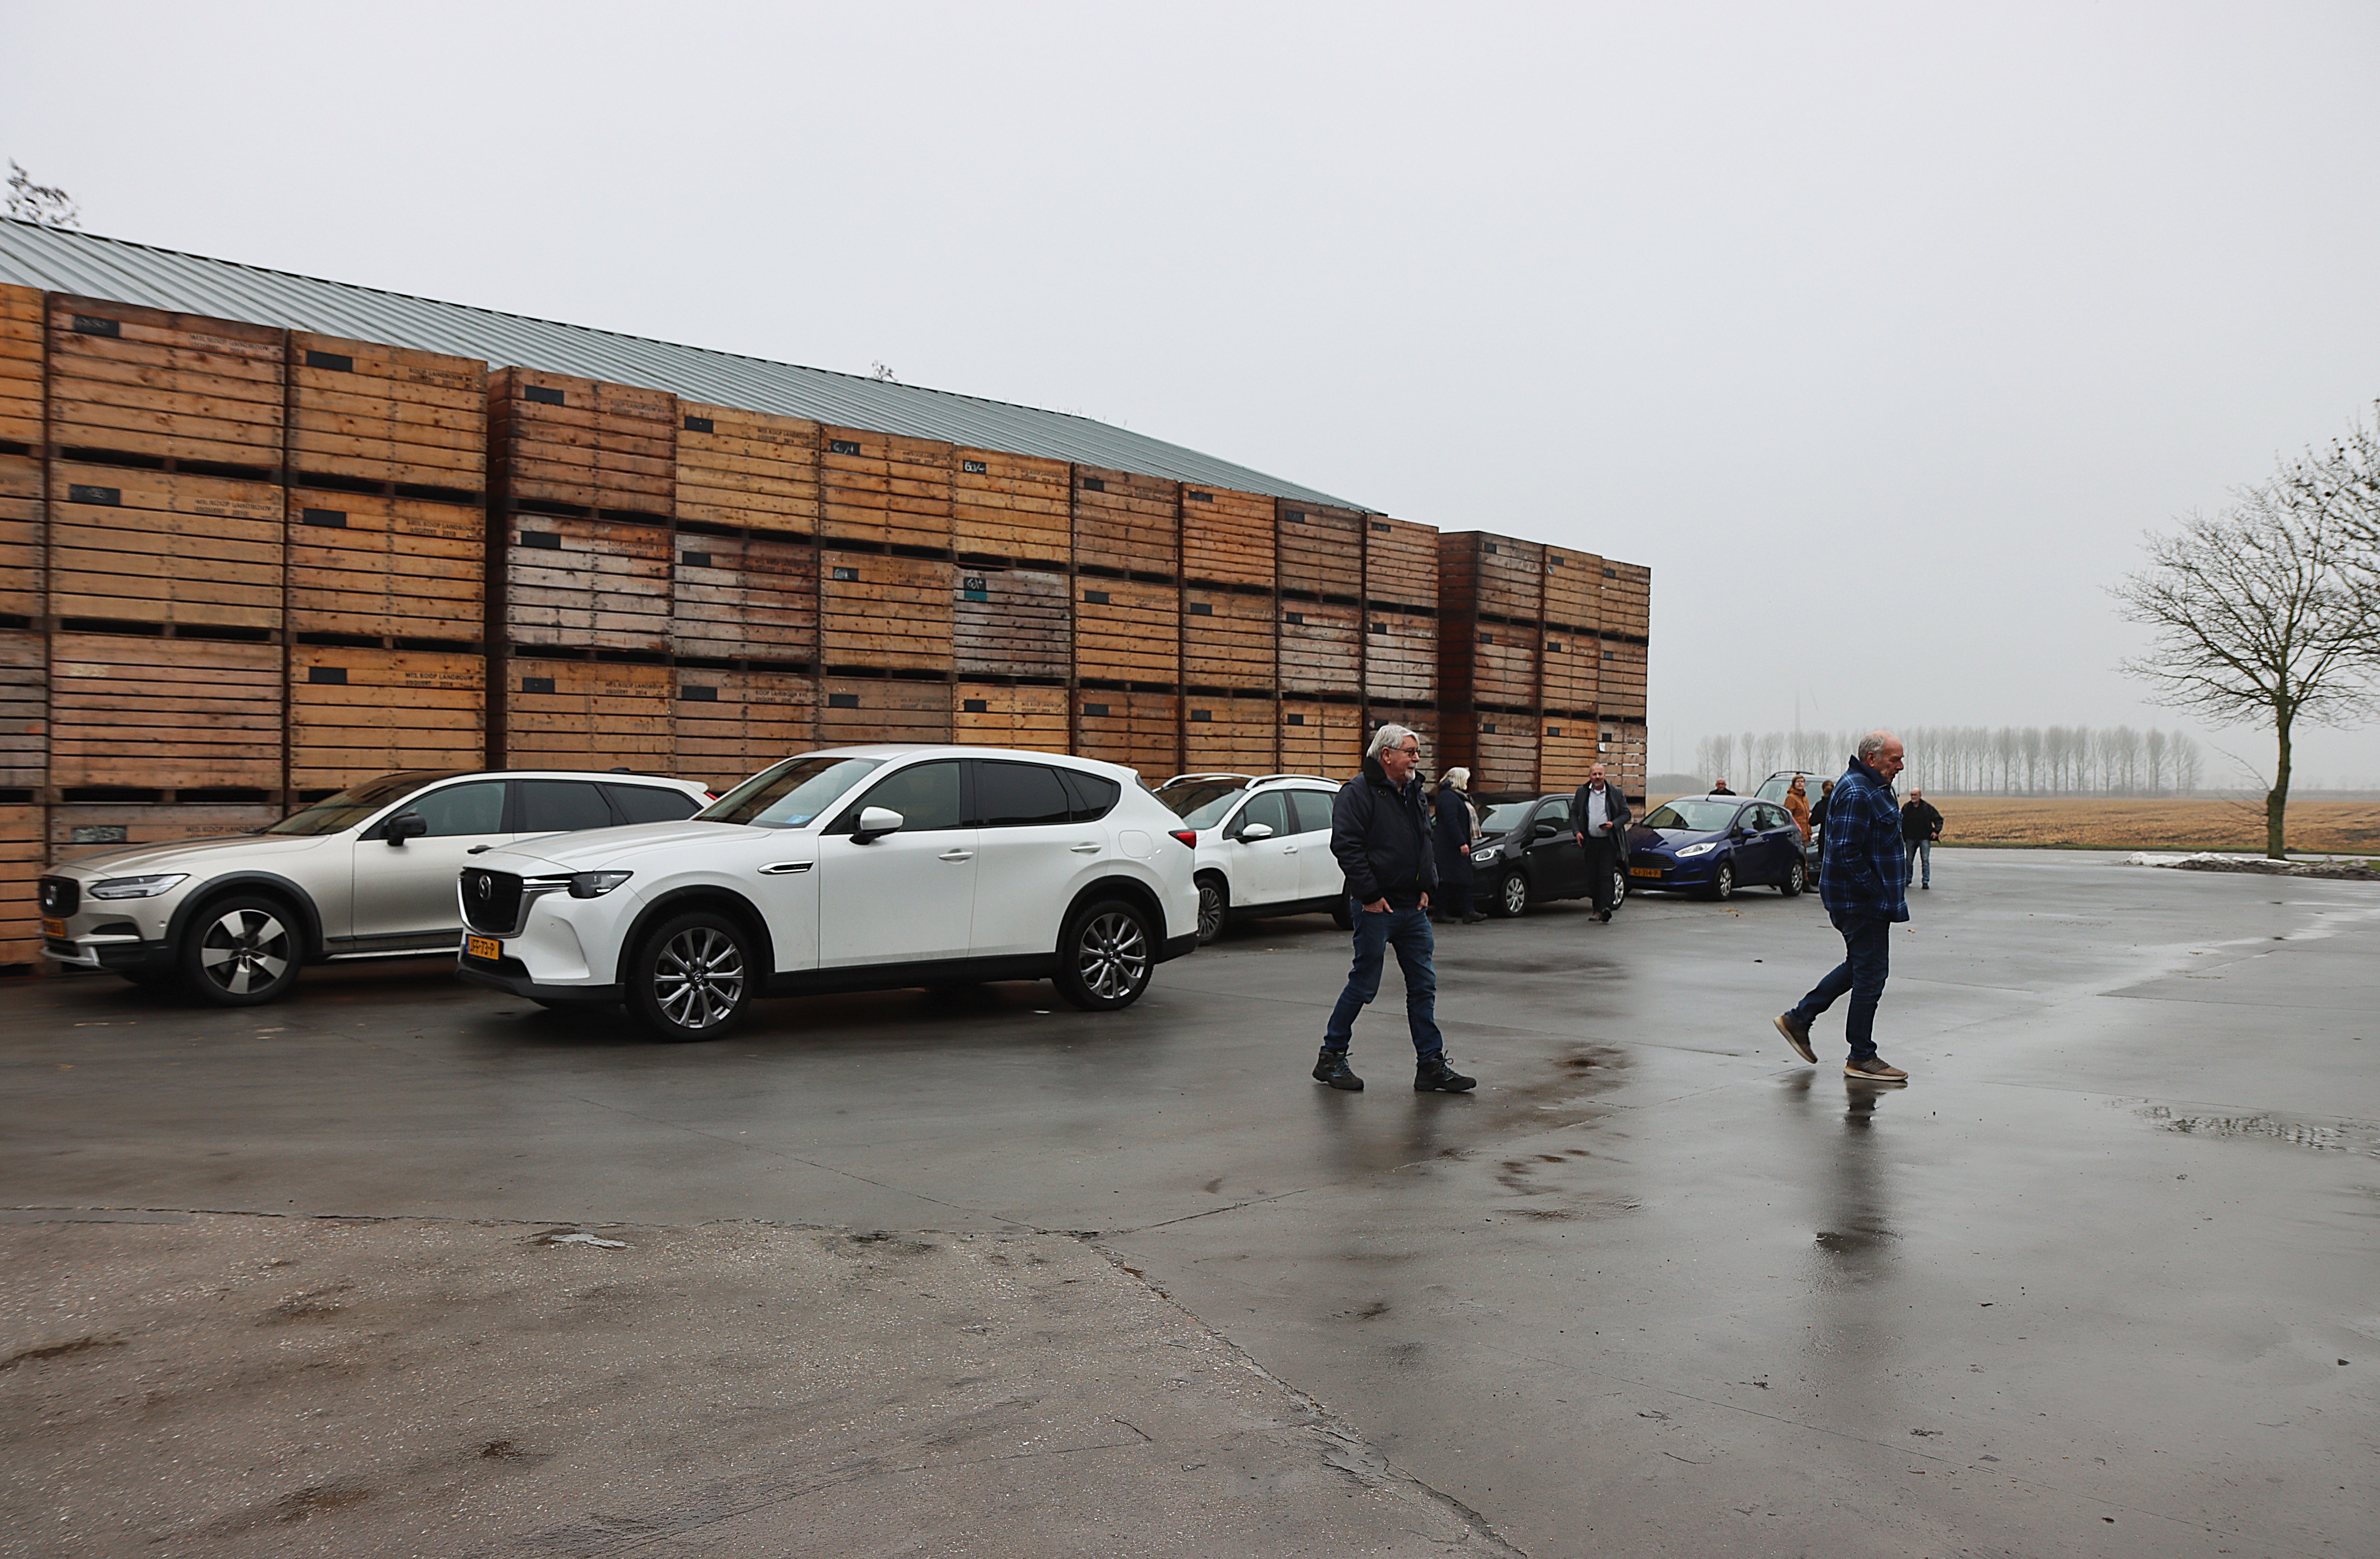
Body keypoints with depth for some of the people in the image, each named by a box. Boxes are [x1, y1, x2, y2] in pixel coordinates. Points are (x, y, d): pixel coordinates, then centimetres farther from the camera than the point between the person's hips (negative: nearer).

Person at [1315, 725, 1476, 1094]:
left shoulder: (1411, 793, 16)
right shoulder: (1359, 792, -11)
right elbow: (1346, 845, -18)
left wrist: (1426, 886, 14)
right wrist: (1370, 895, -19)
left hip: (1412, 908, 8)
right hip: (1376, 909, -8)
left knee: (1423, 985, 6)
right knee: (1364, 985, -1)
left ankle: (1432, 1066, 11)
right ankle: (1331, 1058, 13)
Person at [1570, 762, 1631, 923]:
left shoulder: (1616, 793, 3)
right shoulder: (1582, 792, 8)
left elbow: (1626, 814, 6)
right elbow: (1573, 813, 14)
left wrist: (1614, 824, -12)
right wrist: (1577, 831, -2)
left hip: (1609, 842, -3)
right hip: (1590, 841, 3)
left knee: (1606, 876, -12)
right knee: (1593, 877, 5)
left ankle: (1605, 908, -18)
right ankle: (1597, 909, 15)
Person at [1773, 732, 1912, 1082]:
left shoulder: (1871, 788, 15)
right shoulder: (1856, 794, -20)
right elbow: (1846, 852, -25)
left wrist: (1884, 893, 19)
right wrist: (1877, 892, -22)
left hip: (1863, 897, 11)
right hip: (1861, 900, -11)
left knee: (1859, 966, 19)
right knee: (1870, 972, -3)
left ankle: (1799, 1018, 25)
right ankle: (1862, 1059, 6)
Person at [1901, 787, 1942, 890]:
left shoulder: (1928, 807, -1)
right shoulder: (1906, 808, 5)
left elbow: (1939, 820, 5)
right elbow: (1901, 822, 16)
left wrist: (1937, 831, -8)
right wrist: (1902, 835, 11)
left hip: (1925, 838, -2)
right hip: (1910, 839, 3)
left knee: (1925, 860, -7)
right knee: (1909, 861, 9)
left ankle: (1926, 882, -5)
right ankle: (1907, 879, 23)